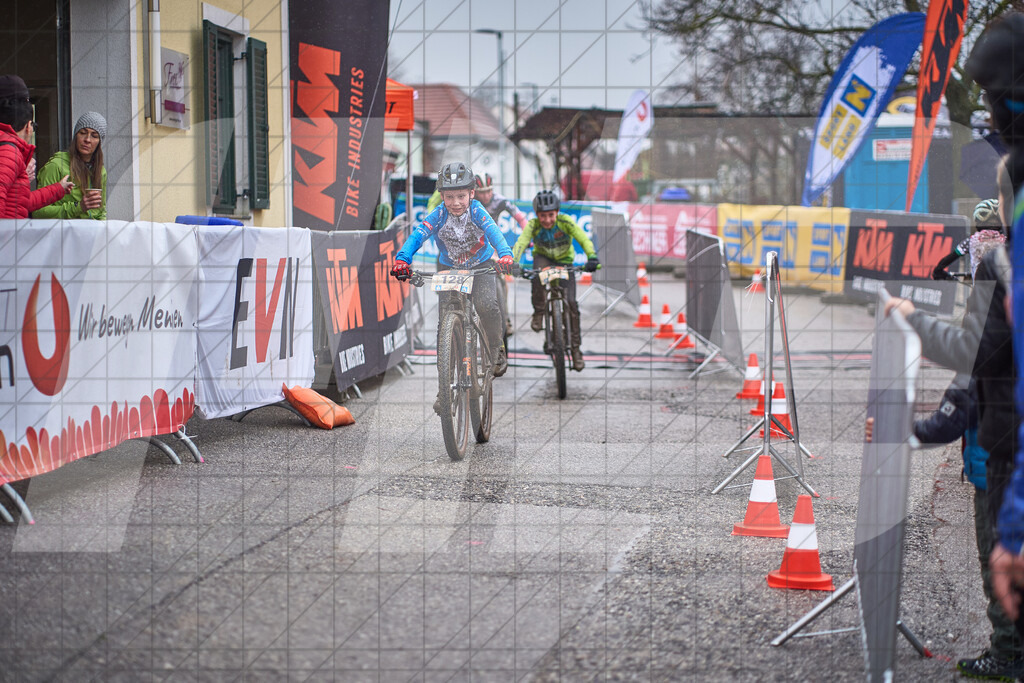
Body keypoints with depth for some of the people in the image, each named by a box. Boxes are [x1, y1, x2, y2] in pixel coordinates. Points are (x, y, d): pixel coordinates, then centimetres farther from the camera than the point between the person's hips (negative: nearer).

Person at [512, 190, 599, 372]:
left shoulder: (565, 221, -26)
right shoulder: (533, 225, -24)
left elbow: (584, 239, -35)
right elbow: (521, 243, -36)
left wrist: (592, 257, -53)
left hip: (564, 262, 0)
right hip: (543, 258, 0)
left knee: (571, 302, -13)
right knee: (539, 269, -38)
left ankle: (576, 348, 0)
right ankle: (538, 312, -19)